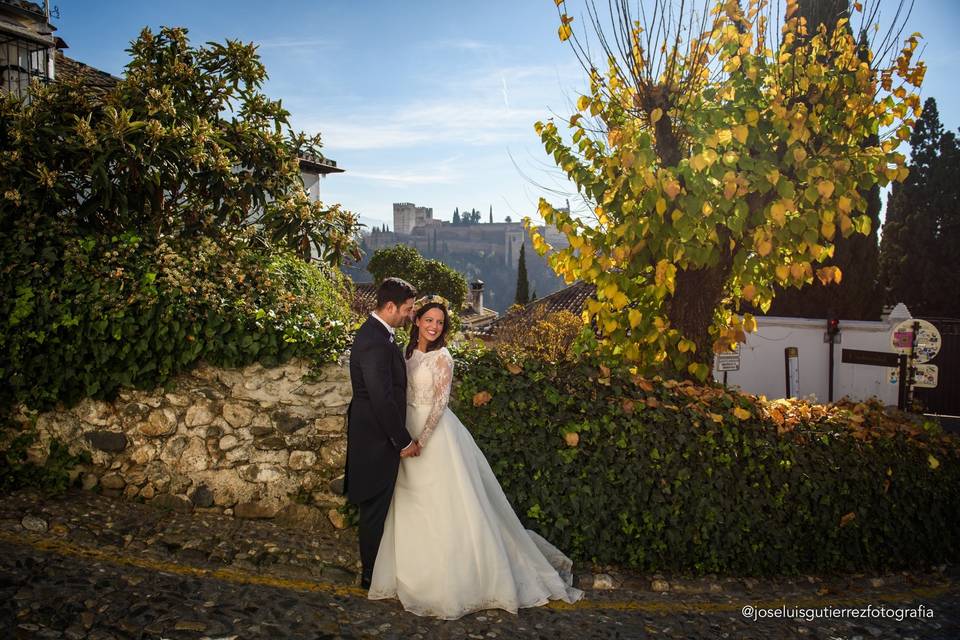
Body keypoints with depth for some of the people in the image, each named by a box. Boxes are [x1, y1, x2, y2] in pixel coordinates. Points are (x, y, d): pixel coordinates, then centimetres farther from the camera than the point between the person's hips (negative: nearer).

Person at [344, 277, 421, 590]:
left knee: (376, 505, 21)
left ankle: (374, 566, 36)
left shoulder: (375, 332, 8)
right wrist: (404, 441, -16)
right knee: (376, 507, 5)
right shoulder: (376, 342, -25)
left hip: (376, 433, 10)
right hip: (377, 438, -10)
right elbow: (383, 400, -25)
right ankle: (371, 574, 21)